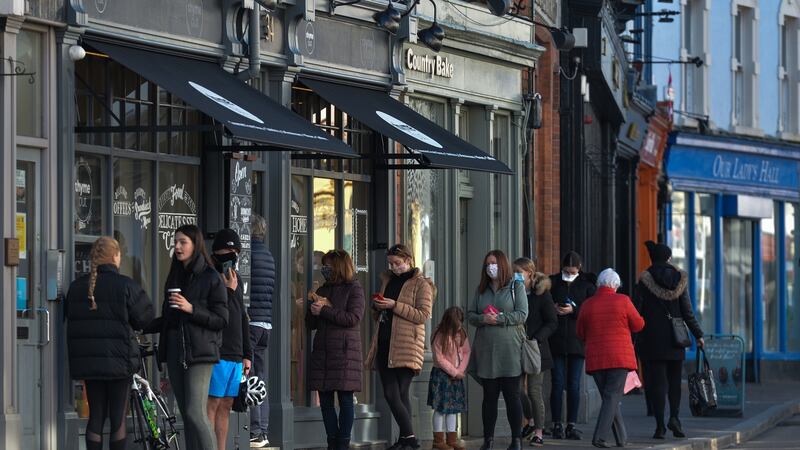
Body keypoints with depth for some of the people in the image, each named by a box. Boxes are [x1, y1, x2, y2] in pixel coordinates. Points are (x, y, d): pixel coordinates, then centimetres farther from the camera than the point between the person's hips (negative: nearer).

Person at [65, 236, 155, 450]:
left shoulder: (76, 287, 5)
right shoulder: (126, 286, -10)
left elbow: (69, 317, 12)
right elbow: (144, 318, -3)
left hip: (87, 360, 4)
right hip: (119, 359, -4)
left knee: (96, 416, 10)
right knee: (118, 418, 1)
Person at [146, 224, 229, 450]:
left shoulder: (211, 278, -4)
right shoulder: (174, 278, 17)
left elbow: (221, 320, -8)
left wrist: (191, 309, -18)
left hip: (199, 354, -7)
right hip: (175, 353, 7)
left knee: (195, 412, -15)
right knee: (186, 414, 5)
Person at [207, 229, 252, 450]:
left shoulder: (234, 278, 19)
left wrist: (247, 354, 22)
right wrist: (230, 291, -17)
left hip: (235, 356, 8)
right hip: (216, 355, -8)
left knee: (226, 406, 8)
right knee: (212, 404, -10)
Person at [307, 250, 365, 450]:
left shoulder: (354, 289, 1)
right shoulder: (322, 290, 17)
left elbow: (353, 318, -13)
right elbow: (311, 324, 19)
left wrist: (324, 311, -11)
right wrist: (313, 311, -3)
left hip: (344, 351, -6)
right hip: (322, 351, 6)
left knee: (345, 398, -4)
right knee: (325, 399, 4)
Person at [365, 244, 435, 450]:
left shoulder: (420, 284, 1)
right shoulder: (387, 280, 20)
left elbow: (424, 315, -10)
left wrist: (395, 305, -15)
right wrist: (377, 306, 3)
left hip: (406, 346, -6)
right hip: (384, 344, 6)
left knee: (400, 393, -12)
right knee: (390, 394, 1)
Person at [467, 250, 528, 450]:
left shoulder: (516, 287, 3)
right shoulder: (481, 289, 16)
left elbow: (522, 314, -6)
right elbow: (470, 315, 11)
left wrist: (500, 319, -16)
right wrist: (483, 319, -10)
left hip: (510, 350, -4)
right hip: (485, 350, 4)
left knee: (512, 395, -2)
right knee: (489, 396, 6)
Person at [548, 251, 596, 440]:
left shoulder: (586, 284, 5)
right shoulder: (552, 282, 7)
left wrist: (573, 310, -14)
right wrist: (552, 309, -10)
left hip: (577, 340, 0)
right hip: (556, 340, 0)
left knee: (574, 384, 1)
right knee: (557, 383, -2)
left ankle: (572, 425, 5)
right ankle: (557, 425, 2)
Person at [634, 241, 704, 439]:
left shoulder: (645, 280, -6)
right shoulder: (679, 278, 1)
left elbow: (636, 311, -8)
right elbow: (687, 311, 1)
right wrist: (698, 334, 7)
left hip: (651, 338, -2)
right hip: (674, 339, 2)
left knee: (656, 381, 0)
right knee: (674, 379, 14)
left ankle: (660, 425, -4)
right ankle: (674, 417, -4)